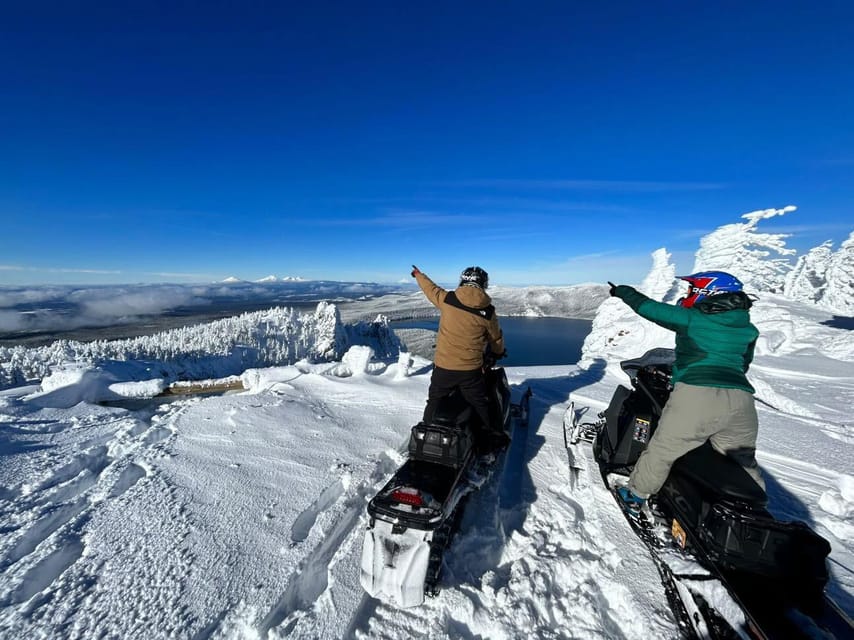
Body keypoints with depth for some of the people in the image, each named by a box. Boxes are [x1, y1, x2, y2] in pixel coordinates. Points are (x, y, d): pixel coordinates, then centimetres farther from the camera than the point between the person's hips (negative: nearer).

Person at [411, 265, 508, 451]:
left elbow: (431, 288, 12)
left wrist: (418, 275, 33)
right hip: (470, 369, -1)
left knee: (434, 402, 20)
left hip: (442, 367, 1)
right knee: (480, 404, 17)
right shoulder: (487, 311, -8)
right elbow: (496, 338, 7)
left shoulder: (446, 299, -8)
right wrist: (499, 352, 29)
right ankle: (488, 439, 29)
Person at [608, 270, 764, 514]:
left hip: (696, 394, -5)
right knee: (744, 462, 24)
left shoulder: (691, 318, 2)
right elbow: (743, 364, 28)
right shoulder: (748, 330, 17)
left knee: (662, 450, 8)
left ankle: (636, 495, 22)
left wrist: (623, 291, 22)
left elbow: (650, 307, 7)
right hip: (741, 398, 5)